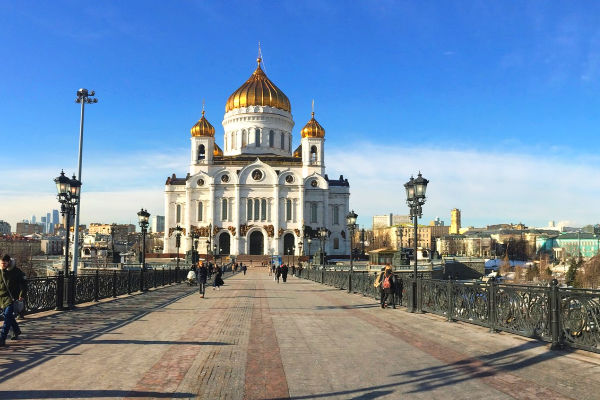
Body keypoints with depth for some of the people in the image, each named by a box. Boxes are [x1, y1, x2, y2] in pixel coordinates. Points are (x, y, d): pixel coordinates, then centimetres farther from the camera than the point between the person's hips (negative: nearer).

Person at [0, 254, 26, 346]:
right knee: (8, 315, 15)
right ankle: (16, 331, 37)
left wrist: (21, 295, -11)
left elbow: (22, 283, -3)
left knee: (7, 315, -12)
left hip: (12, 297, -5)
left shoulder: (16, 271, -8)